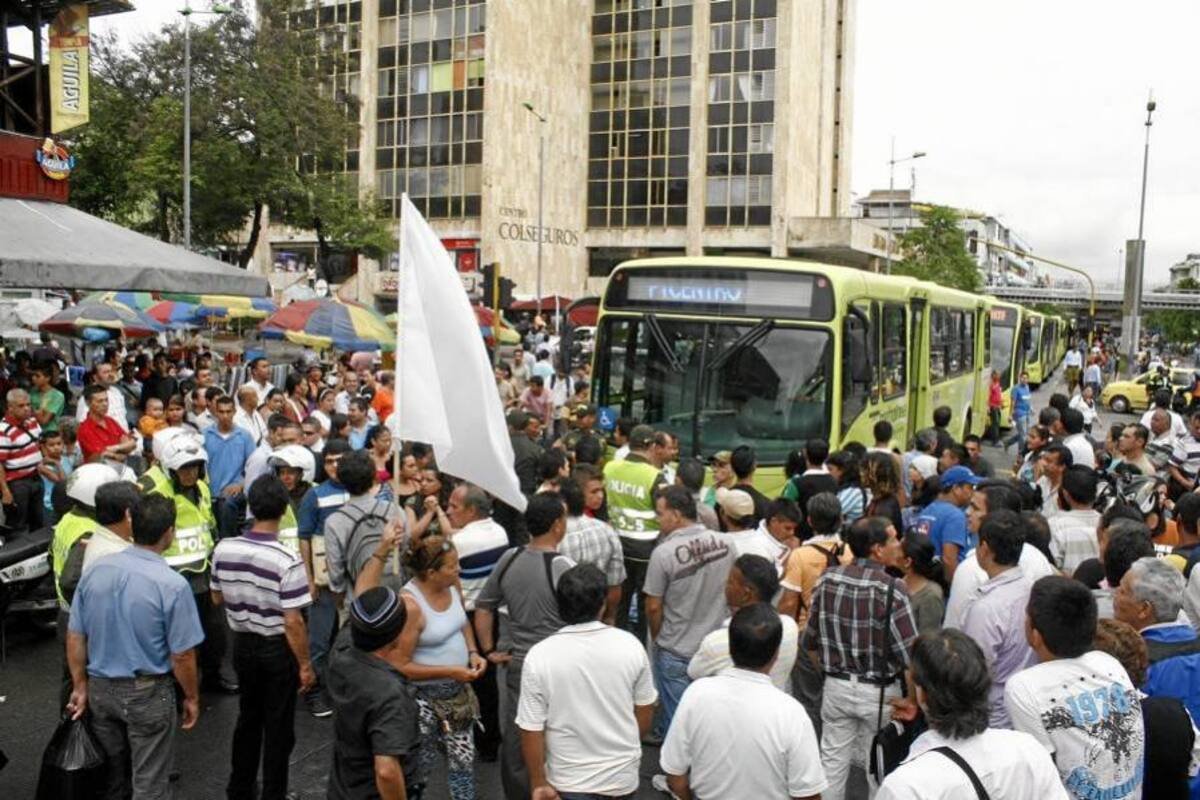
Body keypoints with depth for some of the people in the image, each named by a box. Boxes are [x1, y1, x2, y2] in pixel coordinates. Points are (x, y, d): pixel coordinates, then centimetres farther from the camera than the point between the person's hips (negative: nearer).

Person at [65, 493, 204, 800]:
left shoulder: (95, 571, -6)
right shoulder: (172, 585, -22)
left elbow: (75, 637, 1)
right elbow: (181, 655, -16)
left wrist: (80, 687, 11)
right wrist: (191, 697, -1)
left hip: (100, 688, 5)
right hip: (147, 693, -5)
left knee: (110, 775, 23)